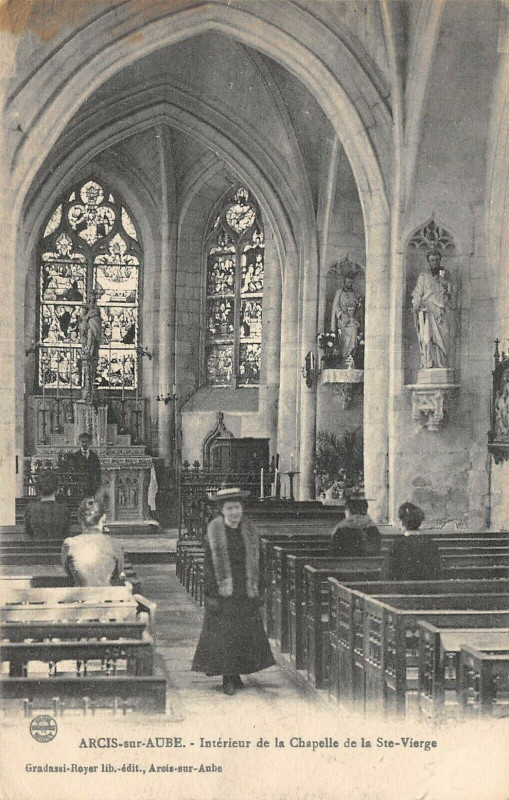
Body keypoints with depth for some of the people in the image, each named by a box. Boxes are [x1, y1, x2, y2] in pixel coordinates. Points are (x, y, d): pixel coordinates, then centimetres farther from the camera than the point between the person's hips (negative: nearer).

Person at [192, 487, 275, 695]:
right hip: (222, 589, -4)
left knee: (245, 633, 8)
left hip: (245, 590, 4)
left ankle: (236, 673, 23)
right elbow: (209, 563, -6)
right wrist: (211, 594, -10)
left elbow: (255, 562, 9)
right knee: (223, 634, -2)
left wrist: (257, 590, 6)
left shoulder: (249, 530, 4)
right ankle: (228, 679, 6)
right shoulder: (214, 531, -6)